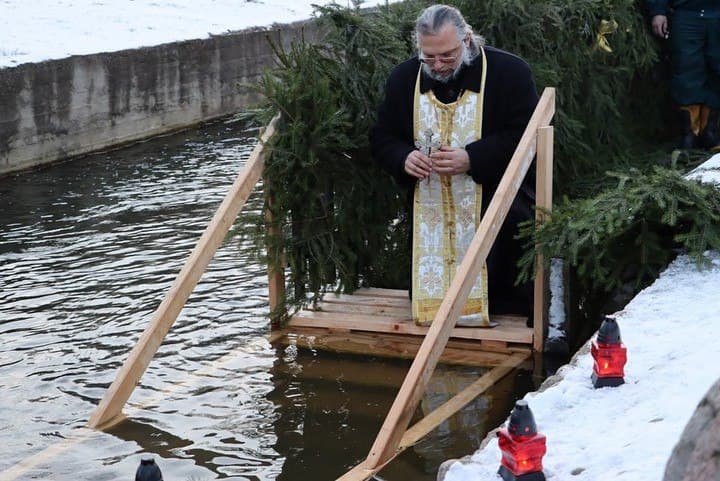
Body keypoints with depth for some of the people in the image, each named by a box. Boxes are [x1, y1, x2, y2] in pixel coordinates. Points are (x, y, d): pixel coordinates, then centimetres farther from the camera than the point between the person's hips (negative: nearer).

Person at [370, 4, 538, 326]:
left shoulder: (510, 72, -9)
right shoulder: (403, 79, 5)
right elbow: (381, 138, 12)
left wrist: (472, 159, -23)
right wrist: (404, 157, -12)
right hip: (429, 219, 4)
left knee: (513, 301, -4)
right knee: (427, 291, 10)